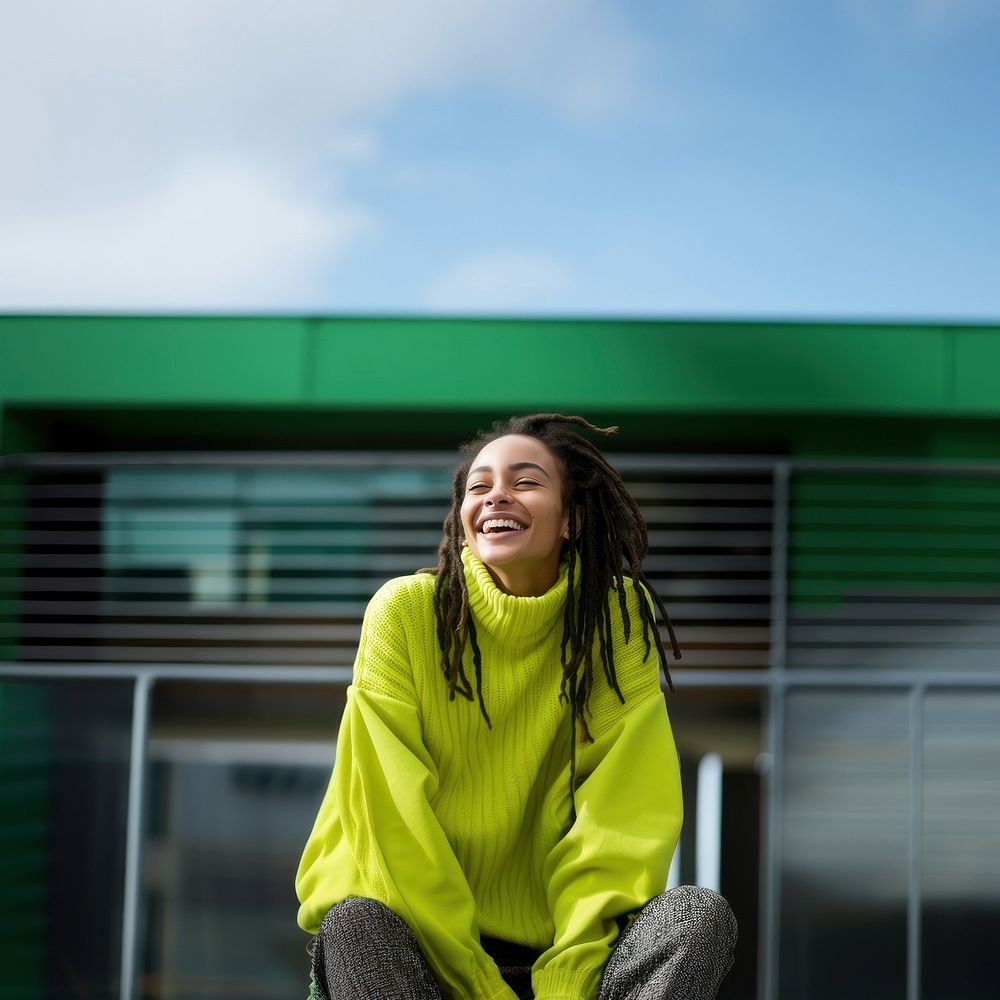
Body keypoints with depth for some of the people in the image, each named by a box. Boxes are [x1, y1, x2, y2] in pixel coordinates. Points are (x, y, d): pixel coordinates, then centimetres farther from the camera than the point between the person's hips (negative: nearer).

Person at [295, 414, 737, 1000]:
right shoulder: (405, 611, -7)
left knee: (702, 917, -24)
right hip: (419, 929, -1)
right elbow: (395, 820, -10)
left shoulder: (619, 617, -3)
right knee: (356, 924, -32)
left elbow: (622, 824, -8)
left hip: (563, 942, 1)